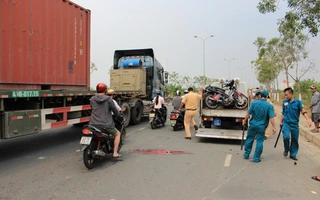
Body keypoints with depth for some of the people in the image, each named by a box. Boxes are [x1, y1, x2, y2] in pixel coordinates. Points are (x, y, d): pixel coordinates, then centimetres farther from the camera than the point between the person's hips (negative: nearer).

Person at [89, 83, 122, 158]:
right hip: (106, 125, -4)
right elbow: (114, 110, 1)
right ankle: (115, 153, 12)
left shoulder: (92, 99, 4)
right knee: (117, 134, 20)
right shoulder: (108, 99, -7)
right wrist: (119, 116, 20)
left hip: (93, 124, 4)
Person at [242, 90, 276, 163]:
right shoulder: (269, 106, -10)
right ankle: (256, 158, 11)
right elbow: (271, 118, -14)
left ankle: (246, 154, 26)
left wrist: (244, 120, 10)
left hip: (253, 125, 1)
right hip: (261, 127, -1)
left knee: (249, 139, 16)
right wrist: (273, 127, -8)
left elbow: (248, 113, -3)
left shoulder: (254, 103, -7)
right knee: (259, 142, 7)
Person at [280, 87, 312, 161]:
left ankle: (293, 154, 26)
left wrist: (308, 119, -26)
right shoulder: (284, 102, 2)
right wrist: (281, 121, 14)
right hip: (286, 123, 0)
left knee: (295, 140, 9)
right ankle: (286, 149, 6)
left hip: (294, 124, 0)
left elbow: (303, 111, -12)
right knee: (286, 137, -21)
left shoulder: (298, 102, -6)